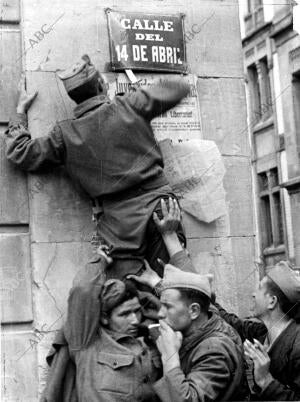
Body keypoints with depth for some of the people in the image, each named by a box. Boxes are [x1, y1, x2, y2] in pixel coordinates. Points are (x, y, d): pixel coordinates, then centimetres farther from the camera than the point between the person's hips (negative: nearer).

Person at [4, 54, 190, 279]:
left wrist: (21, 111, 28)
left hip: (119, 222, 0)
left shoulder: (65, 135, 5)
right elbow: (178, 88, 17)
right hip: (159, 207, 0)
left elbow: (21, 154, 15)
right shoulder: (129, 106, 4)